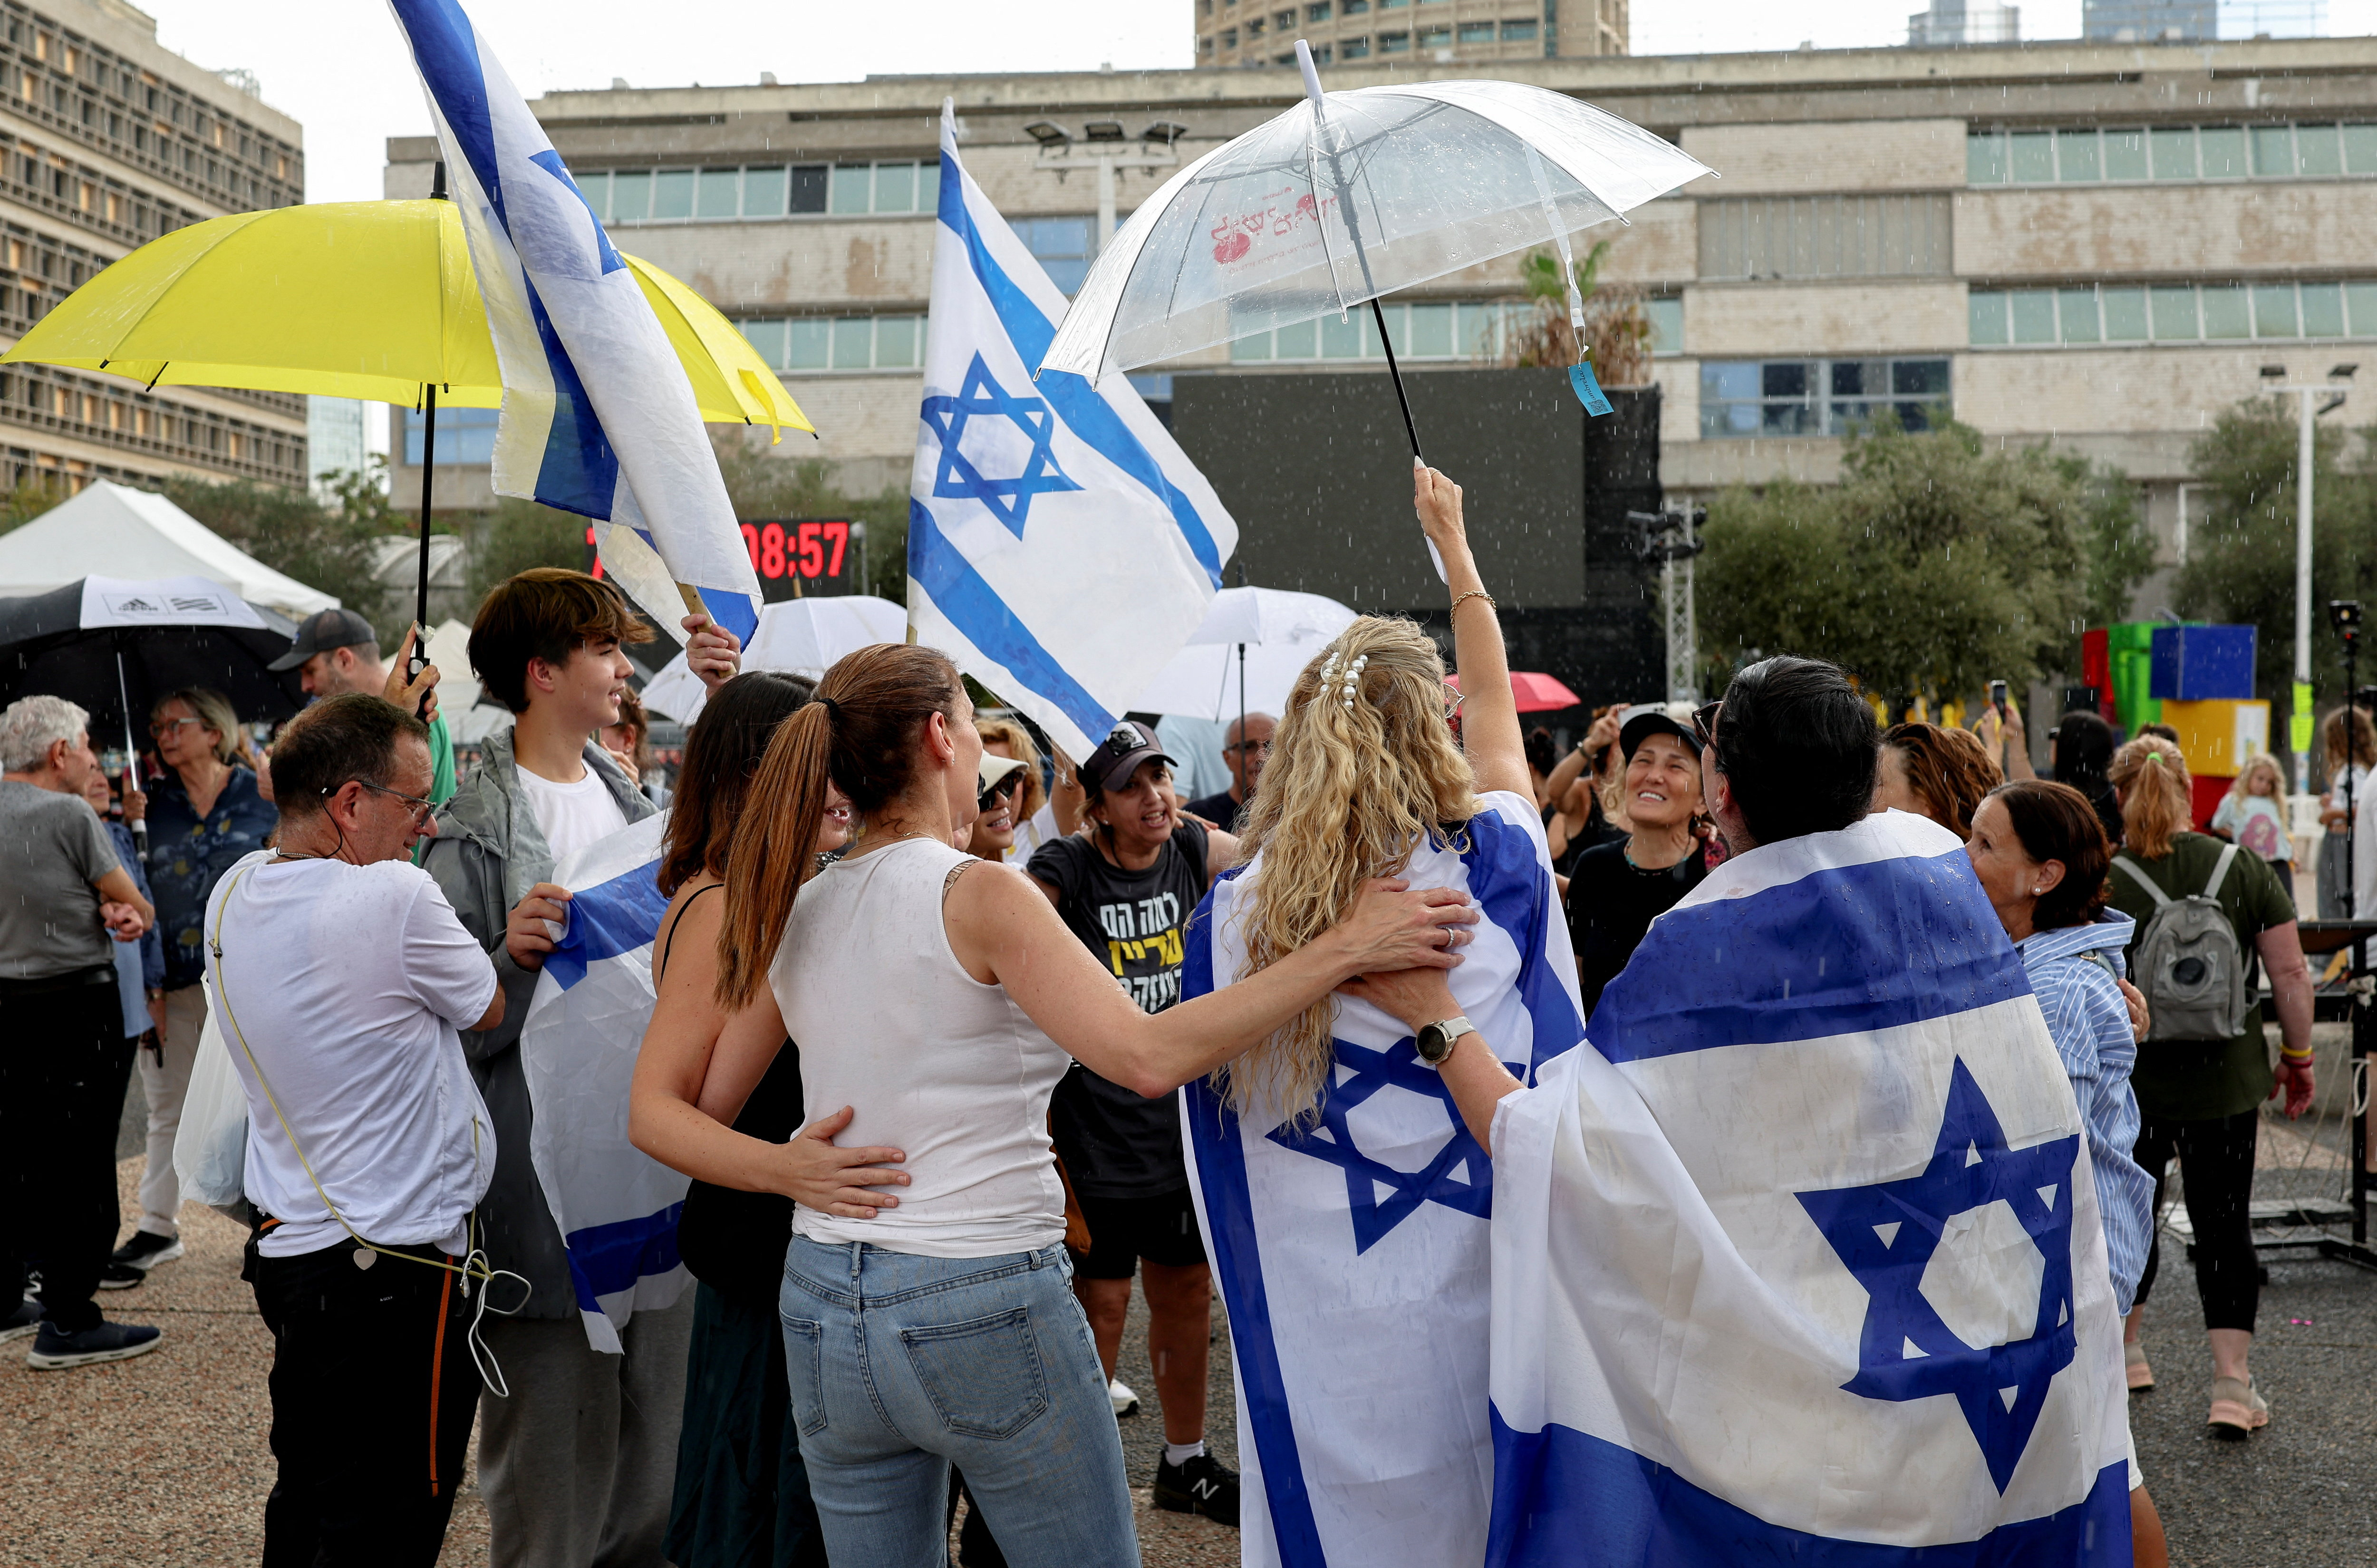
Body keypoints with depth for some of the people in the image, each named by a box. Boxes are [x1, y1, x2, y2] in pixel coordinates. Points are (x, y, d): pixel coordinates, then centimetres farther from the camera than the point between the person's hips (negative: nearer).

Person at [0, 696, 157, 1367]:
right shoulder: (69, 814, -13)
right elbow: (139, 910, -9)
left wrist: (107, 911, -1)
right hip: (75, 1007, -8)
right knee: (78, 1163, -2)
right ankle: (68, 1324, 1)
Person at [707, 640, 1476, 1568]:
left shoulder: (794, 909, 4)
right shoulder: (978, 894, -15)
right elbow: (1148, 1056, -25)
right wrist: (1343, 949, -23)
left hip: (825, 1311, 7)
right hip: (984, 1307, -6)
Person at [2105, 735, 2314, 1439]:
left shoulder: (2099, 882, -10)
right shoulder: (2244, 868, -2)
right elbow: (2290, 972, -1)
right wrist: (2297, 1055, 9)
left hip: (2129, 1084, -1)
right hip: (2226, 1083, 1)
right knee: (2224, 1224, 6)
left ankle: (2126, 1349, 32)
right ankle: (2232, 1383, 2)